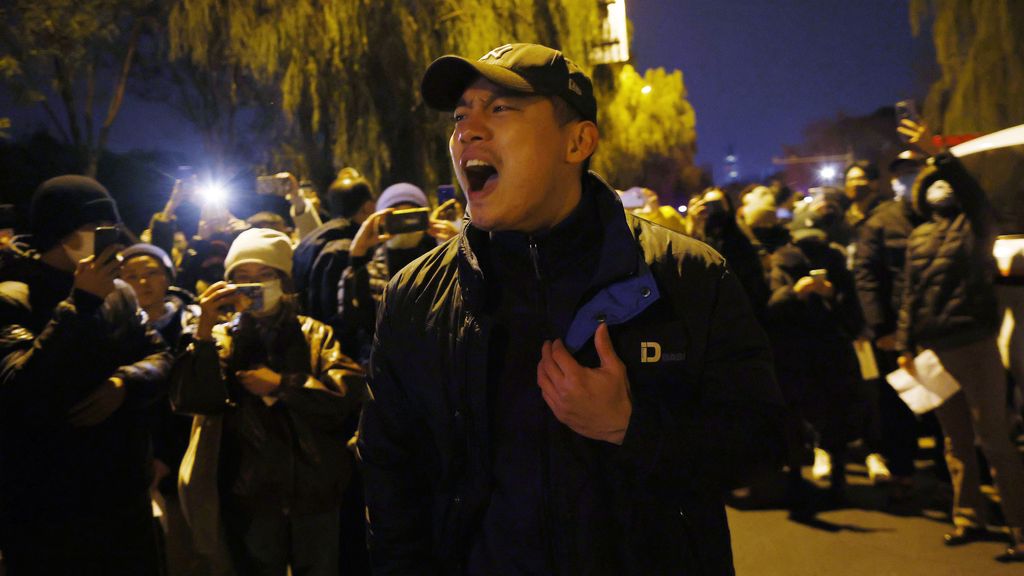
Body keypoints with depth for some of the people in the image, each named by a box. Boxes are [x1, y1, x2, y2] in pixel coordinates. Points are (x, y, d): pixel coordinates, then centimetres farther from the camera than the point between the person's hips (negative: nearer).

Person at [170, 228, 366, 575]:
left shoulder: (315, 334, 7)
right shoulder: (221, 339, 8)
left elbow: (350, 391, -11)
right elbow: (189, 400, -10)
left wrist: (281, 384, -13)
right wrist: (204, 329, -16)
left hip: (315, 492, 0)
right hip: (250, 497, 0)